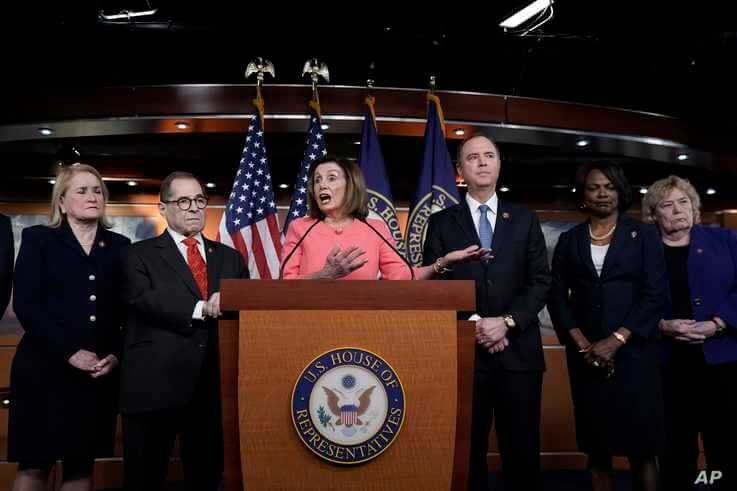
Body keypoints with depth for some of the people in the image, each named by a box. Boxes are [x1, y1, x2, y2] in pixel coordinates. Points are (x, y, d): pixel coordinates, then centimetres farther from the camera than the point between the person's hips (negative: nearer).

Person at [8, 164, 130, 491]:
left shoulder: (119, 246, 10)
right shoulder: (37, 239, 3)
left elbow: (129, 311, 7)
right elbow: (25, 305, -7)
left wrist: (116, 355, -8)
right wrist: (69, 352, -15)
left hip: (100, 373, 2)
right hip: (44, 369, -2)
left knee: (82, 465, 8)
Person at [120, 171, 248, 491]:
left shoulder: (230, 257, 16)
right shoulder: (140, 255, 4)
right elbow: (144, 299, -14)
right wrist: (200, 309, -21)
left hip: (213, 387, 3)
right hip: (154, 386, -3)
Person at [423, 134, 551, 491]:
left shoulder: (525, 219, 11)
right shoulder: (441, 222, 7)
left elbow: (541, 281, 3)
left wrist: (507, 322, -10)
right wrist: (473, 324, -11)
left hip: (518, 350, 1)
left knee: (522, 451, 7)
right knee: (467, 450, 7)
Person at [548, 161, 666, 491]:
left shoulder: (643, 235, 3)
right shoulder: (569, 240, 8)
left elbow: (655, 295, -4)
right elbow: (557, 296, 3)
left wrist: (616, 340, -14)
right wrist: (582, 343, -9)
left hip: (633, 351, -2)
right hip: (586, 354, 2)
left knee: (640, 444, 0)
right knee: (595, 445, 7)